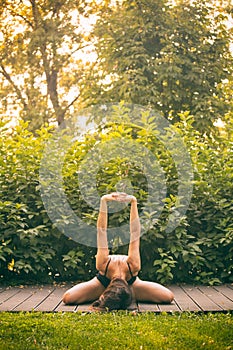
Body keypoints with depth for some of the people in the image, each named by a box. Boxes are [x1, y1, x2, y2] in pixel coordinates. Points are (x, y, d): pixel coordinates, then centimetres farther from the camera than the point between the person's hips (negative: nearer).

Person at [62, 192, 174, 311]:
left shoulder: (133, 266, -45)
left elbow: (135, 234, -43)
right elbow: (101, 232, -45)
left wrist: (134, 202, -45)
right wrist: (103, 202, -48)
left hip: (132, 283, 1)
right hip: (102, 282, -1)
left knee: (168, 297, -20)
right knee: (68, 298, -25)